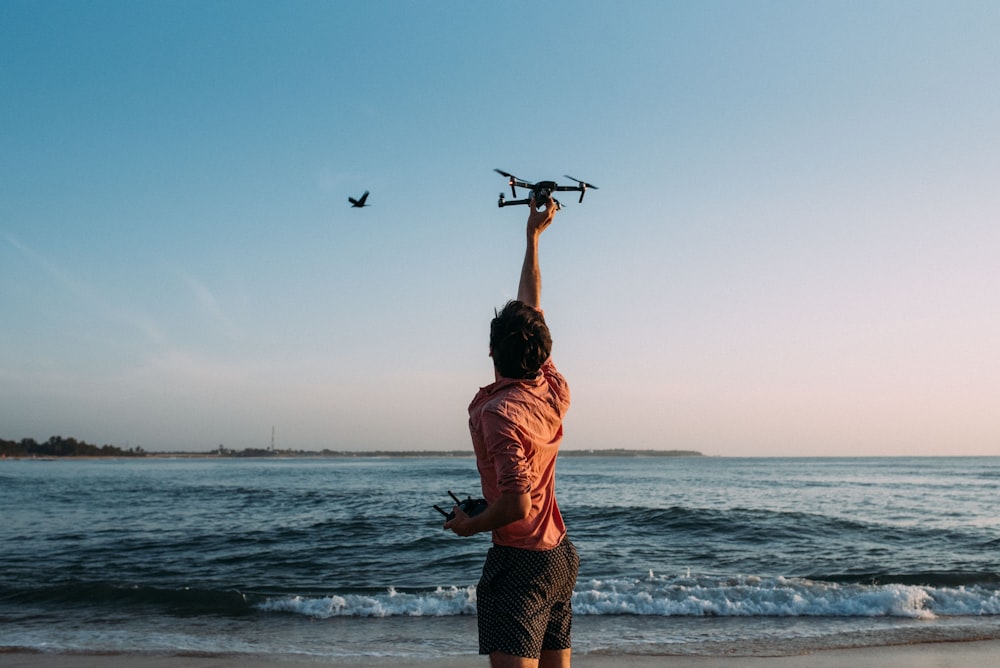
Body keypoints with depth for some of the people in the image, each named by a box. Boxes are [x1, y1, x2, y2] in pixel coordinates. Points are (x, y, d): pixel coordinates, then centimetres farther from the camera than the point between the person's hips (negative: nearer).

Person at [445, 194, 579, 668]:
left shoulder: (499, 411, -19)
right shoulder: (553, 391, 1)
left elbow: (517, 504, -26)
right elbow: (532, 311, 14)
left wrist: (469, 524, -8)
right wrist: (533, 238, 22)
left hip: (521, 562, -8)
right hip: (562, 556, 8)